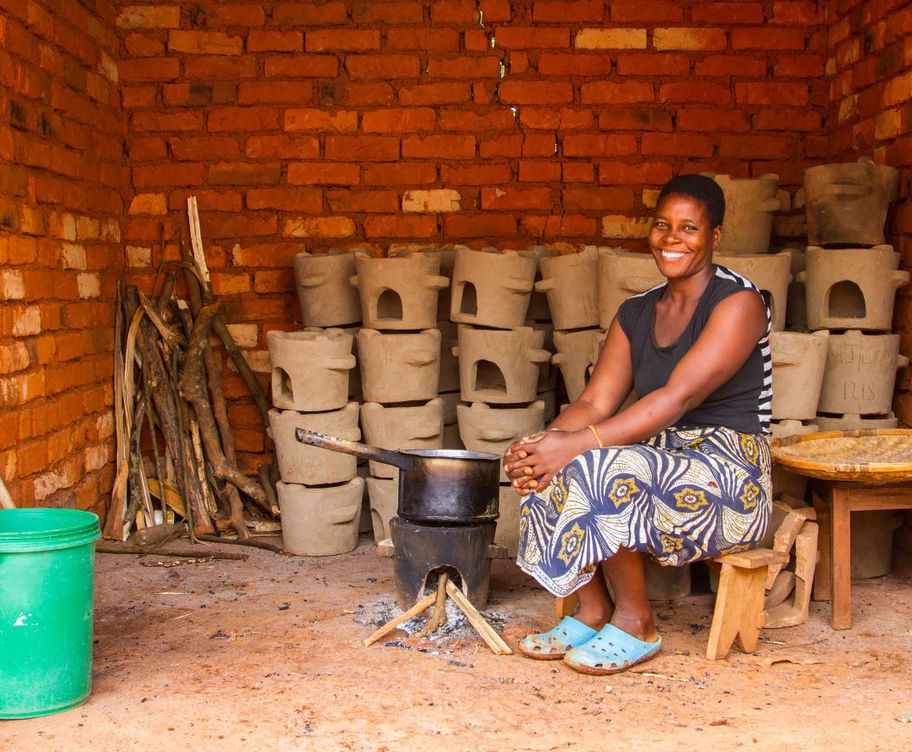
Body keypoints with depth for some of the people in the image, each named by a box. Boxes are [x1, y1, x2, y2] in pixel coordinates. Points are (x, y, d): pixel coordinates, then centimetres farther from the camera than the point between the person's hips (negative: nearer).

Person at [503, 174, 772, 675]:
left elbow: (679, 397, -23)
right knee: (547, 467, -18)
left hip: (728, 472, -7)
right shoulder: (635, 314, 11)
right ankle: (591, 611, -8)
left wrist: (580, 444, -31)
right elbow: (595, 401, 1)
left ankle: (636, 624, -14)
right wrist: (548, 441, -22)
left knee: (595, 469, -31)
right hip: (661, 457, 7)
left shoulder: (738, 302, -11)